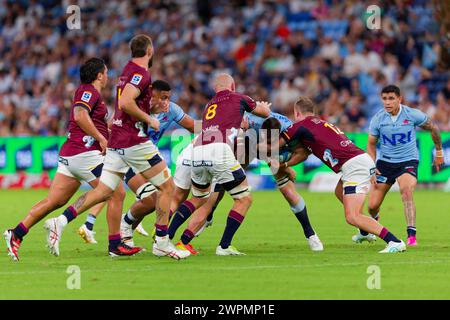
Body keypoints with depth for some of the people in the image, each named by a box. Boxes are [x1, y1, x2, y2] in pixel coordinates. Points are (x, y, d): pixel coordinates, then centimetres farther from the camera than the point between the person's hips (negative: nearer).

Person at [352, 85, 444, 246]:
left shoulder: (413, 115, -12)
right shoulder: (378, 119, -7)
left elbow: (433, 128, 5)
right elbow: (371, 144, 6)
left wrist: (439, 152, 12)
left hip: (408, 161, -2)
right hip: (385, 162, 2)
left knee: (406, 192, -32)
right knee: (373, 205, 2)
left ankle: (411, 235, -30)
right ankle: (366, 233, 34)